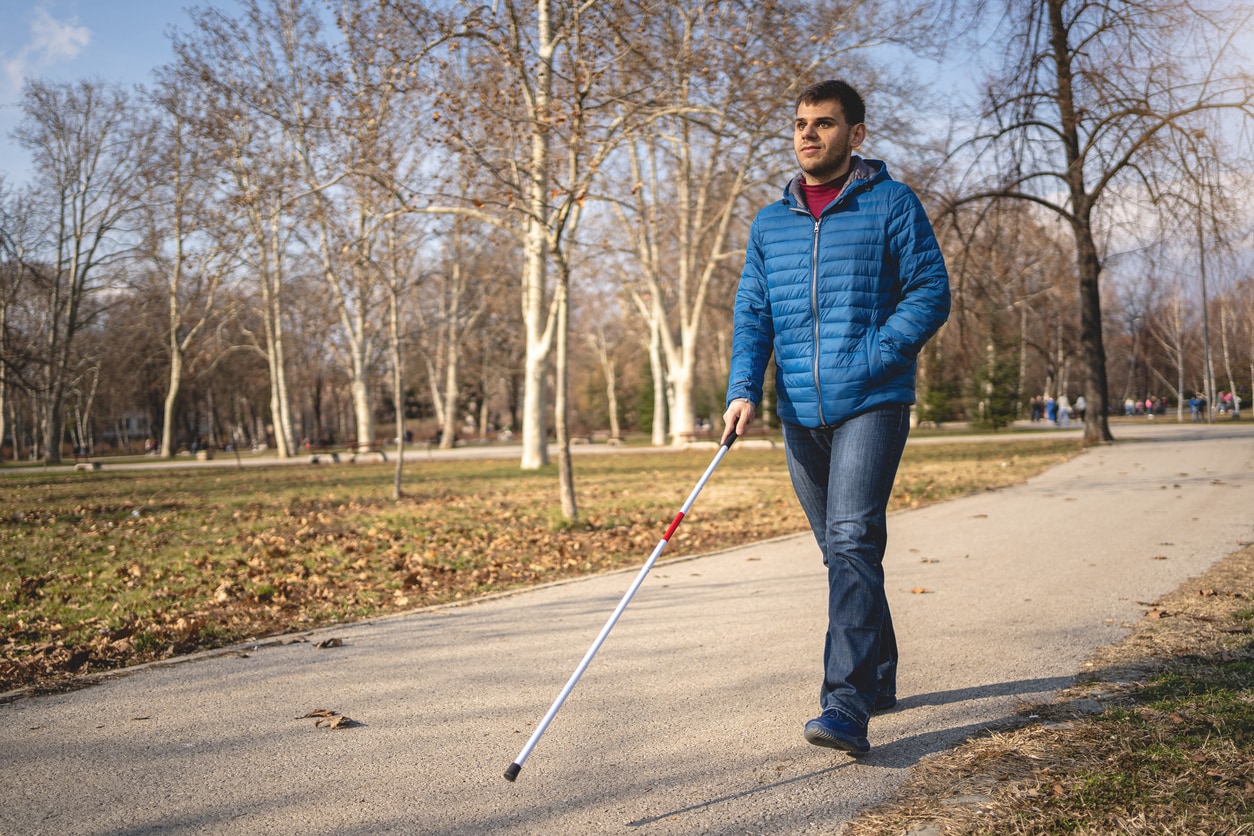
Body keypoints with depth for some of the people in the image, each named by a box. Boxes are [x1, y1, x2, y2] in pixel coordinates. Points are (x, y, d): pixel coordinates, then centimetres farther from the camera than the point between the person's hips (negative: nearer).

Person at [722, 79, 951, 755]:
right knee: (840, 552, 12)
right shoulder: (770, 223, 15)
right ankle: (878, 680, 28)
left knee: (853, 542, -17)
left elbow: (931, 292, -2)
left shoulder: (891, 204, 2)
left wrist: (870, 360, -14)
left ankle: (846, 706, -21)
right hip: (800, 413, 5)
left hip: (872, 404, -5)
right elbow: (751, 313, 10)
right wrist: (744, 389, -6)